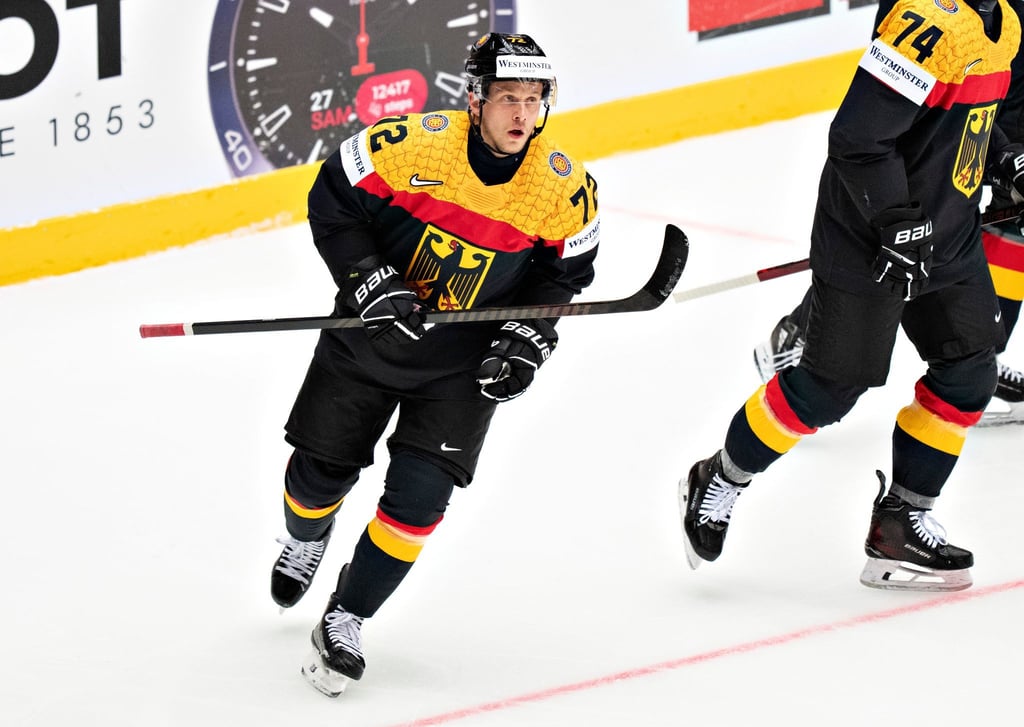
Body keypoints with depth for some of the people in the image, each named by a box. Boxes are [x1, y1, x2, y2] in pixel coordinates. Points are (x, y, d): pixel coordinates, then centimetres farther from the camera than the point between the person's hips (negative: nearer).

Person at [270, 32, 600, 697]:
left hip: (465, 359, 0)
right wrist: (369, 282, -20)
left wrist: (527, 341, -12)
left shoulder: (567, 189, -15)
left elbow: (563, 274, 1)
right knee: (321, 469, 12)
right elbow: (334, 201, -11)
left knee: (419, 494, -11)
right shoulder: (410, 144, -22)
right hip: (373, 330, 0)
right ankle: (305, 542, 49)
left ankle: (346, 621, 8)